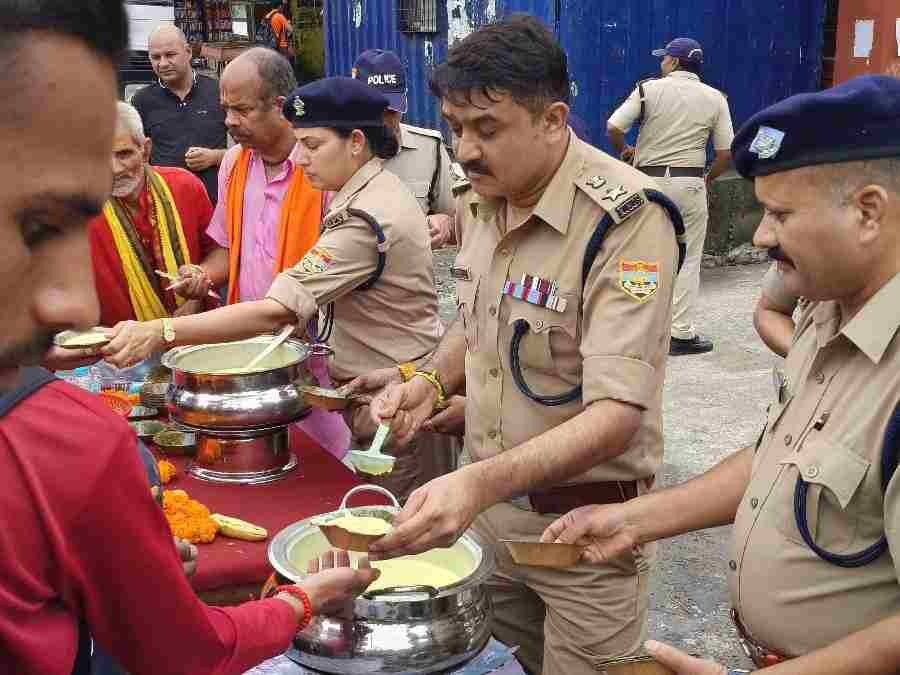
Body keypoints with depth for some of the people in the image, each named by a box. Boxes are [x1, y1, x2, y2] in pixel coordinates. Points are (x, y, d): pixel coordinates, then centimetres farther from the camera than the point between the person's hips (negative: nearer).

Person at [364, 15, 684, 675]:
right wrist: (431, 382, -3)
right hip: (484, 498, 7)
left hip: (584, 521, -6)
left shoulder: (627, 220, -24)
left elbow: (617, 414, -29)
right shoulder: (482, 200, 1)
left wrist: (480, 483, -41)